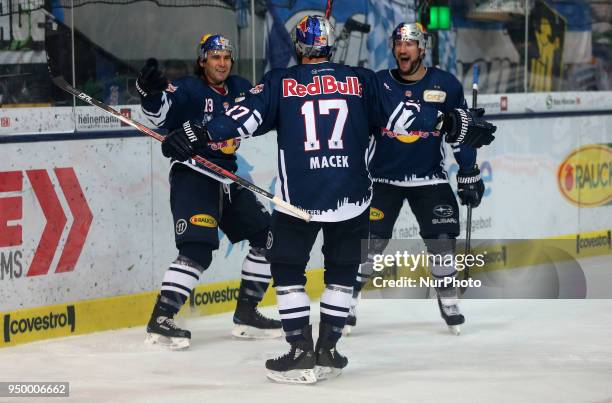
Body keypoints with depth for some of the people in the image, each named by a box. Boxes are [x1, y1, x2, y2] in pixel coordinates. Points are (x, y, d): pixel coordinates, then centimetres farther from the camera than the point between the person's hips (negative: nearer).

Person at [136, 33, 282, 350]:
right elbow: (160, 113, -27)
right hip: (192, 177, -8)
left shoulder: (240, 89, 11)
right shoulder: (188, 90, -11)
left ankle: (245, 314, 17)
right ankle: (160, 320, -19)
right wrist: (151, 92, -47)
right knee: (198, 249, -22)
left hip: (227, 179, 8)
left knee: (267, 237, 9)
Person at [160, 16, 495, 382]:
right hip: (352, 198, 2)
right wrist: (452, 124, 8)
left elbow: (247, 115, -4)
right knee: (342, 272, 17)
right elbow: (399, 113, 3)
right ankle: (327, 351, 16)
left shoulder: (280, 82, 5)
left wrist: (200, 134, -2)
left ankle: (302, 352, 3)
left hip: (298, 197, -2)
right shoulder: (361, 81, 8)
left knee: (287, 270, 11)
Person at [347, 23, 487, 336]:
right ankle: (347, 300, 4)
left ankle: (448, 301, 13)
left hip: (429, 178, 0)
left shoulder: (446, 85, -4)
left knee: (442, 238, -6)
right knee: (370, 240, -8)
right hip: (383, 177, 0)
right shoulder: (377, 84, -5)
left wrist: (469, 174, 2)